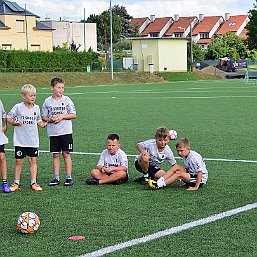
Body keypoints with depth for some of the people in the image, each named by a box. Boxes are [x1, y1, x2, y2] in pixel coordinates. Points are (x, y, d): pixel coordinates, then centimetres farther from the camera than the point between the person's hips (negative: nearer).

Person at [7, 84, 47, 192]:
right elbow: (8, 117, 2)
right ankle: (16, 183, 12)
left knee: (33, 160, 4)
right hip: (20, 140, -3)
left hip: (33, 140, 3)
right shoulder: (18, 107, -6)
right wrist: (13, 123, -16)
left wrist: (42, 124, -3)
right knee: (19, 161, 2)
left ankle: (33, 183, 11)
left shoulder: (36, 108, 5)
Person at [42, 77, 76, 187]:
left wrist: (62, 117, -13)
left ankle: (69, 177, 5)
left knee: (66, 154, 0)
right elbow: (43, 117, 8)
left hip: (66, 132, -1)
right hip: (53, 132, 2)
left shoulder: (67, 100, -1)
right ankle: (56, 178, 11)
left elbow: (73, 115, -1)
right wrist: (50, 119, -12)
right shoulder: (47, 101, 3)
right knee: (55, 155, 6)